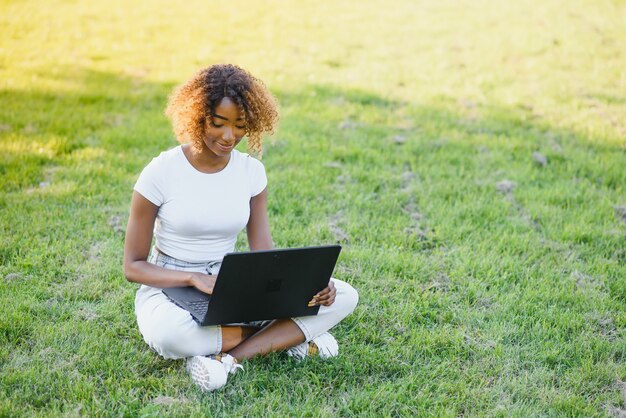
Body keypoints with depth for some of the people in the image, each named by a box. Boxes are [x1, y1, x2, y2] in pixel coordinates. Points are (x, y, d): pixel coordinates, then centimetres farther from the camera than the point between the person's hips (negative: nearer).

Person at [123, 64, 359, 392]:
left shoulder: (252, 171, 0)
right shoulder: (161, 172, -12)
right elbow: (133, 266, -9)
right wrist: (194, 278, -27)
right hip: (170, 289, -4)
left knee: (344, 297, -13)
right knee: (167, 333, -42)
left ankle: (225, 357, -24)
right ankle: (286, 335, -19)